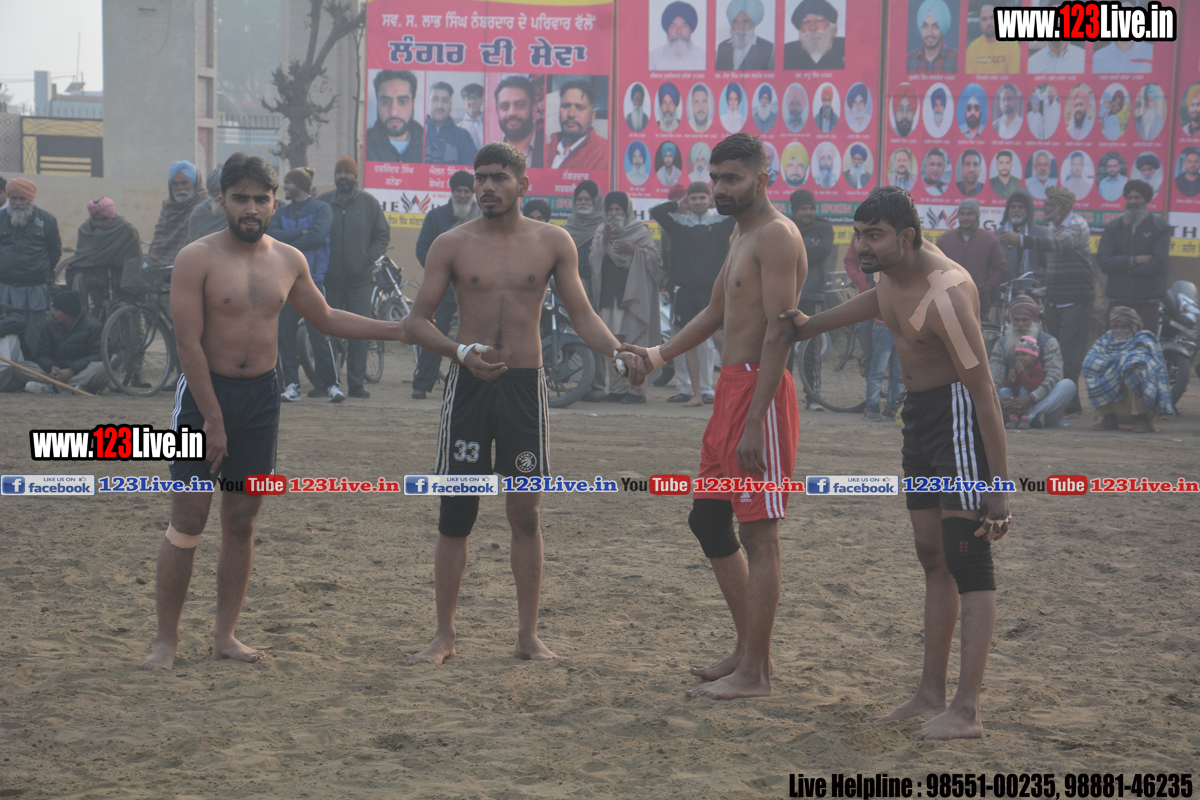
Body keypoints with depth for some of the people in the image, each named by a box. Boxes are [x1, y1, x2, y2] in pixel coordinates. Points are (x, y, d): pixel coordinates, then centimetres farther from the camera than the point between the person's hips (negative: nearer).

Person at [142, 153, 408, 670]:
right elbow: (189, 342, -14)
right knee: (187, 522, -4)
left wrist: (395, 331, 18)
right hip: (204, 393, -5)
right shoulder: (197, 259, -11)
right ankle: (165, 639, 4)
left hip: (261, 395, 5)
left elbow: (324, 319, 22)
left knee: (242, 521, 9)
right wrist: (213, 418, -17)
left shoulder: (288, 262, 6)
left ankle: (225, 635, 18)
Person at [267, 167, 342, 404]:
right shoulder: (281, 212, 16)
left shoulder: (321, 209, 2)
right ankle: (291, 384, 7)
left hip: (312, 279, -5)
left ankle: (332, 383, -3)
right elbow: (270, 234, -1)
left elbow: (317, 236, -14)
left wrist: (287, 244, -7)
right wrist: (300, 234, -10)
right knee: (285, 333, 1)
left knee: (319, 332, -9)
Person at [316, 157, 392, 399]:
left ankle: (356, 383, 2)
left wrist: (369, 258, -5)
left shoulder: (369, 203, 6)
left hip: (360, 280, 0)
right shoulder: (323, 202, 6)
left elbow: (383, 235, 9)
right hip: (329, 279, 0)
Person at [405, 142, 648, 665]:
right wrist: (462, 352, -18)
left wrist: (619, 353, -13)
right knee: (456, 511, 0)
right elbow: (418, 321, 1)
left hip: (525, 386, 1)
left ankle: (528, 636, 11)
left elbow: (581, 314, 5)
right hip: (468, 386, 0)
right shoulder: (451, 245, 2)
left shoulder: (553, 243, 5)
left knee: (525, 511, 3)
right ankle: (444, 636, 9)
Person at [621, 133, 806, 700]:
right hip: (731, 388, 11)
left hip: (759, 389, -11)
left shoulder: (776, 236, -13)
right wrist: (658, 355, 16)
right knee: (707, 518, 14)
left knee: (758, 533, -6)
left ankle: (754, 673, -1)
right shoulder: (742, 237, 20)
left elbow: (779, 332, -20)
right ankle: (747, 649, 22)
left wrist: (755, 423, -25)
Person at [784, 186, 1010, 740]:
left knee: (967, 557, -12)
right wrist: (810, 326, 35)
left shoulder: (944, 294, -26)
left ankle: (967, 710, -14)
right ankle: (931, 693, 20)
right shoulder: (893, 272, 2)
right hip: (919, 412, 10)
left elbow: (983, 389, -26)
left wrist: (999, 484, -27)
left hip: (957, 410, -10)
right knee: (933, 558, 13)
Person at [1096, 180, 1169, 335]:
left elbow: (1158, 264, -9)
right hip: (1118, 301, 2)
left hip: (1147, 301, -2)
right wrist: (1134, 260, -11)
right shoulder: (1113, 228, 11)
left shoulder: (1160, 227, 3)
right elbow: (1103, 262, -2)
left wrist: (1125, 269, -7)